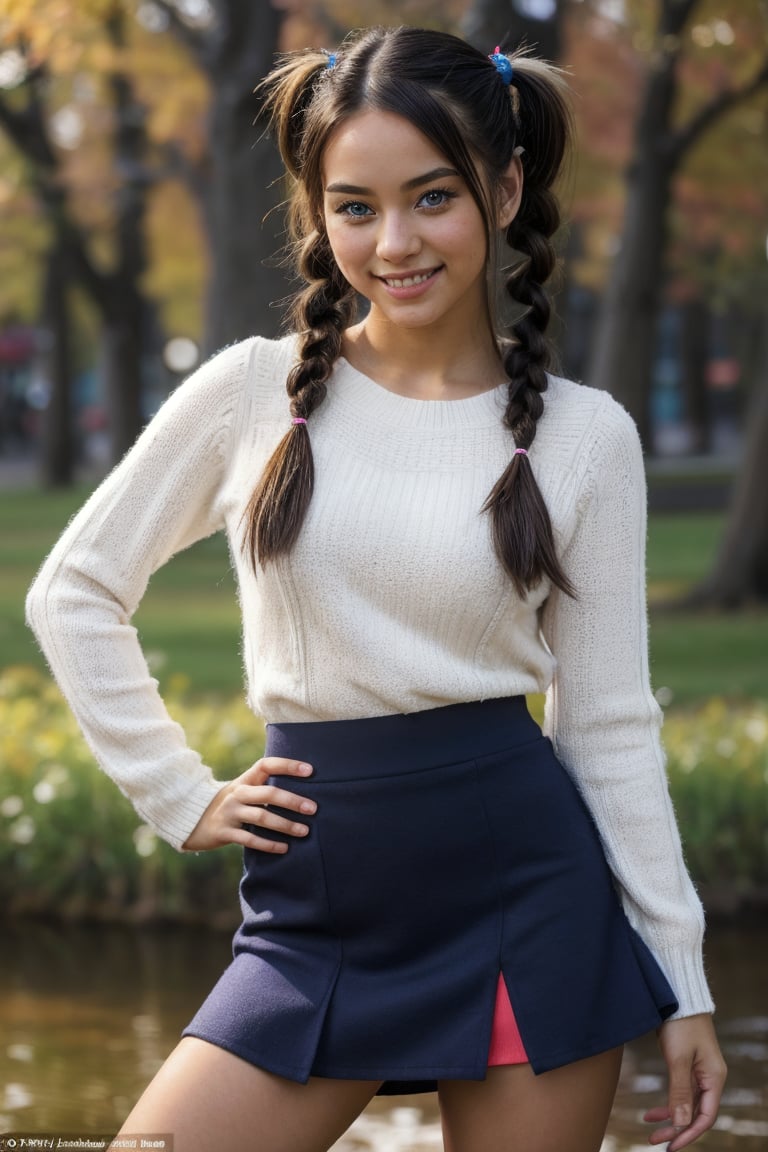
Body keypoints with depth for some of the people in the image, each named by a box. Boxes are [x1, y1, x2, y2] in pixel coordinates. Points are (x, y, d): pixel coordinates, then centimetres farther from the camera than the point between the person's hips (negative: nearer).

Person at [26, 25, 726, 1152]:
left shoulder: (585, 436, 1)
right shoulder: (254, 394, 1)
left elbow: (608, 721, 4)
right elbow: (73, 593, 10)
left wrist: (681, 985, 3)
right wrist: (181, 796, 4)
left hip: (524, 888, -1)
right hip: (318, 908, 1)